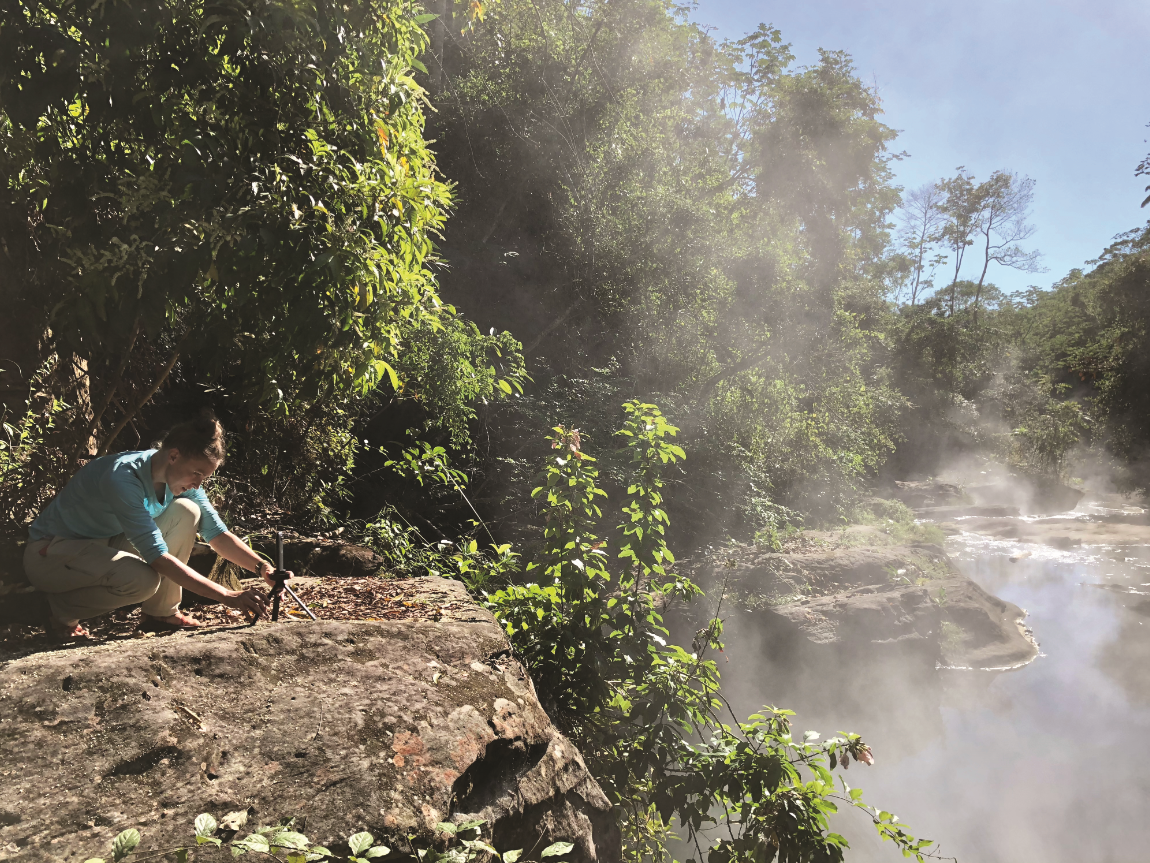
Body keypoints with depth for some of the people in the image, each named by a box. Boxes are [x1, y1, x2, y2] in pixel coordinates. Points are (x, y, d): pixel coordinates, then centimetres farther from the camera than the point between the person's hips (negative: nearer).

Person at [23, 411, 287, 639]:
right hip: (49, 554, -7)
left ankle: (162, 612, -3)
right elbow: (157, 556, -35)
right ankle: (65, 612, -5)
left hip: (103, 546, 8)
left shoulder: (181, 475, -9)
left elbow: (217, 534, -4)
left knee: (186, 511, -13)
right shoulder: (122, 477, -33)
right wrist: (228, 597, -37)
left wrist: (263, 568, -21)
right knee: (143, 579, -34)